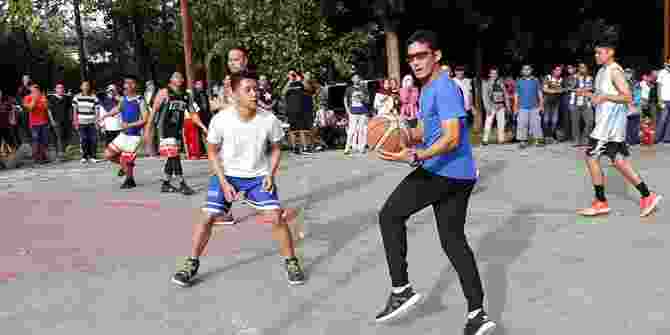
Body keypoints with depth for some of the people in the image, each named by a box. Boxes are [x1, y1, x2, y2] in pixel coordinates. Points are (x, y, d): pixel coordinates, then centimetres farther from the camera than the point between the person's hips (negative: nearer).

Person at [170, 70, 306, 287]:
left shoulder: (269, 120, -18)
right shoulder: (221, 120, -20)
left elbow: (275, 149, 1)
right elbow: (212, 152, -5)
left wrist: (271, 175, -13)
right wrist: (223, 181, -13)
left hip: (258, 176, 0)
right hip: (227, 174, 0)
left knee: (275, 217, -13)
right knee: (208, 216, -6)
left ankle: (291, 262, 7)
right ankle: (192, 264, 14)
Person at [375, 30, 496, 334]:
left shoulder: (444, 88, -13)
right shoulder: (427, 89, 19)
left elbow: (451, 138, -22)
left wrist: (416, 157, -32)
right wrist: (407, 136, 6)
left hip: (443, 172, -10)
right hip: (459, 175, 10)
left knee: (389, 216, 0)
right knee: (453, 240, 12)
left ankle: (401, 290, 3)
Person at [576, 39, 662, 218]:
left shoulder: (614, 70, -12)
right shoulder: (603, 71, 16)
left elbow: (627, 97, -18)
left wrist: (604, 96, -25)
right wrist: (588, 94, 11)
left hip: (611, 121, -10)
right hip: (606, 121, 10)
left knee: (592, 157, -7)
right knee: (619, 161, 11)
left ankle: (601, 203, 2)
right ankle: (647, 196, 16)